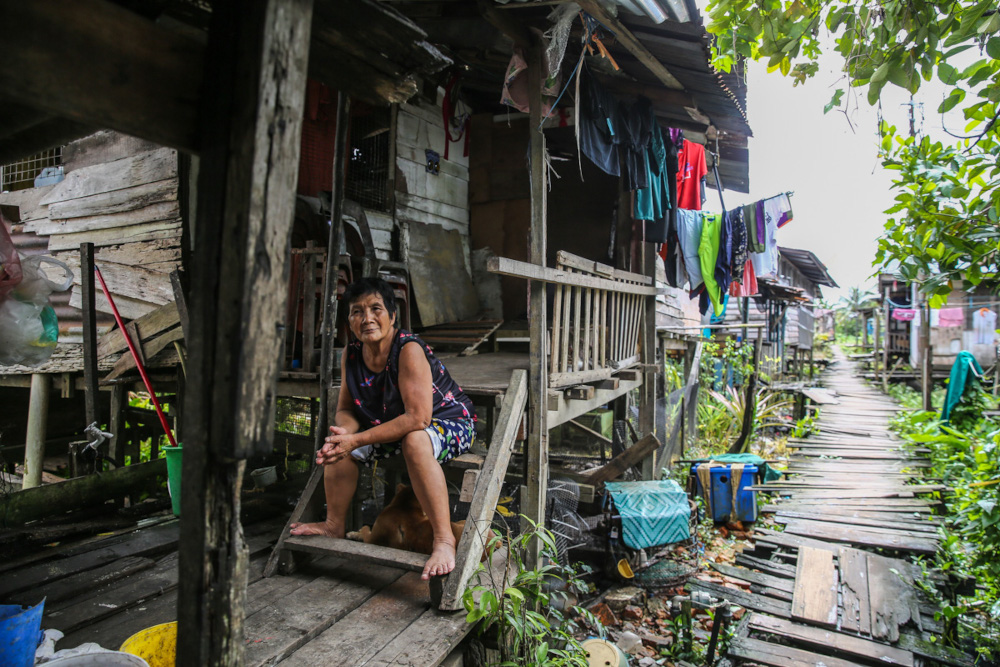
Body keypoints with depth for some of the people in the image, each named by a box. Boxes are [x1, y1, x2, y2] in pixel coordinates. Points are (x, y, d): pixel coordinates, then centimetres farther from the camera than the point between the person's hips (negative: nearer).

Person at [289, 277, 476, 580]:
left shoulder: (409, 350, -28)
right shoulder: (351, 353, -5)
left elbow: (417, 418, -34)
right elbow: (346, 410, 1)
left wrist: (358, 440, -34)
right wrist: (343, 433, -24)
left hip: (447, 424, -7)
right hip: (392, 427, 8)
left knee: (415, 441, -38)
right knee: (336, 443, -2)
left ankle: (444, 539, -31)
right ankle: (335, 524, 16)